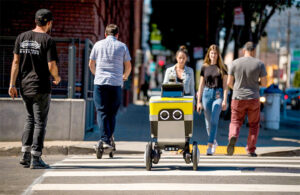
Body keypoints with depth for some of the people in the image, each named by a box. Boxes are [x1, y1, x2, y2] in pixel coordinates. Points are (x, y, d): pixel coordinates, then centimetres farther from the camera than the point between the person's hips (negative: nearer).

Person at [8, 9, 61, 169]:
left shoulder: (22, 37, 5)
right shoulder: (48, 40, -11)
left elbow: (16, 62, 3)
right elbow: (51, 66, -15)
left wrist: (12, 84, 5)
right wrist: (57, 78, 6)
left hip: (24, 87, 6)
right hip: (41, 87, -5)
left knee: (30, 119, 20)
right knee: (40, 122, 3)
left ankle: (25, 155, 14)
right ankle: (35, 159, 3)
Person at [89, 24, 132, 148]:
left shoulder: (98, 45, 8)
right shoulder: (122, 46, 7)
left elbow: (91, 64, 16)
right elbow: (128, 67, 13)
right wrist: (124, 77, 34)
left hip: (100, 82, 0)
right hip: (116, 83, 0)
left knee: (102, 112, -1)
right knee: (112, 113, 9)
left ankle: (105, 140, -13)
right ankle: (109, 138, 8)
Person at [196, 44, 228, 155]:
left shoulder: (222, 68, 4)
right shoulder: (204, 68, 9)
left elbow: (225, 85, 3)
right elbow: (201, 85, 11)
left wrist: (225, 100, -6)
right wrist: (199, 101, 8)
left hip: (218, 95, -3)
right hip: (207, 94, 3)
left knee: (214, 121, -13)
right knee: (208, 122, 8)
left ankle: (210, 146, -14)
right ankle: (214, 142, 29)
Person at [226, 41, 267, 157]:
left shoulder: (235, 63, -2)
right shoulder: (259, 64, -4)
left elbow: (229, 83, 0)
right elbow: (264, 84, -2)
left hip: (238, 99, 0)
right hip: (253, 99, 0)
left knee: (235, 123, 13)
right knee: (254, 125, 15)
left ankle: (233, 138, -19)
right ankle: (251, 150, 10)